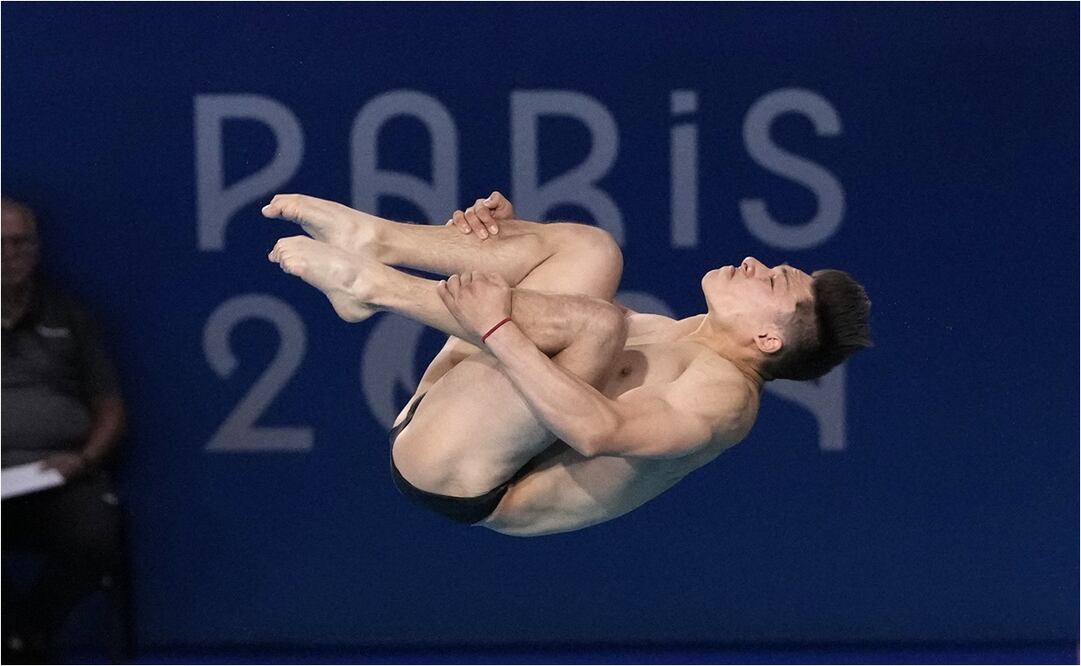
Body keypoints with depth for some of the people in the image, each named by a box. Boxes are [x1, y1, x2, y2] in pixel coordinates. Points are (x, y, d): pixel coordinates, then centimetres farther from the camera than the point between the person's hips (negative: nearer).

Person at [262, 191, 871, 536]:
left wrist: (497, 329, -27)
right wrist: (503, 230, 10)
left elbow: (599, 430, -27)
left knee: (596, 320, -29)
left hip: (455, 476, -9)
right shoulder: (681, 337, 22)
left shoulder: (725, 392, -9)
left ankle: (373, 282, -18)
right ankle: (379, 239, -12)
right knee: (588, 250, 6)